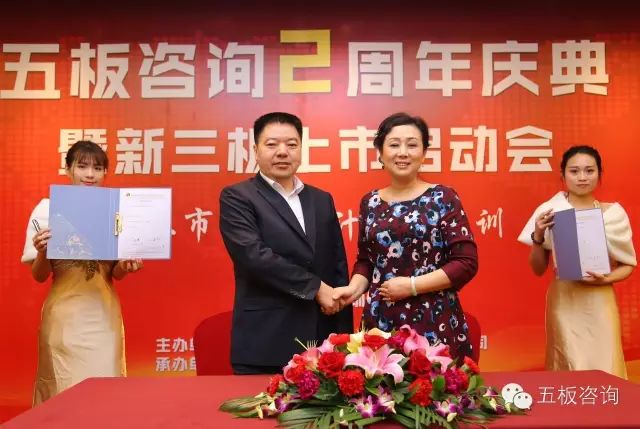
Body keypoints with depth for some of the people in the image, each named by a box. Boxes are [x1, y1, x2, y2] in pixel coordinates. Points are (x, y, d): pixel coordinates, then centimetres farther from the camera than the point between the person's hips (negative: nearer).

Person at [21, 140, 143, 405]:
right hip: (64, 316, -2)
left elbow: (115, 274, 9)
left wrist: (126, 266, -12)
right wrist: (42, 252, -21)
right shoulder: (47, 209, -3)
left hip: (103, 315, 2)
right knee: (64, 389, 7)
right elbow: (39, 276, -1)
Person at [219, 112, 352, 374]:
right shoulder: (237, 197, -3)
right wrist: (315, 287, -13)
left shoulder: (322, 200, 13)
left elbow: (339, 266, 12)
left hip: (321, 342, 5)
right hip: (265, 345, -5)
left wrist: (344, 336, 7)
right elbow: (254, 255, -17)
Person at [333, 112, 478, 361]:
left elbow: (467, 263, -6)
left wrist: (411, 285, -11)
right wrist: (355, 288, -3)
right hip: (380, 322, 3)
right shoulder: (369, 203, 8)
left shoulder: (443, 198, -3)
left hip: (435, 324, -3)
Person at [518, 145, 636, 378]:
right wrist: (538, 236, -14)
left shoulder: (614, 213, 0)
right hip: (563, 302, -1)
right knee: (569, 368, 4)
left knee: (605, 368, 4)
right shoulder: (549, 212, -4)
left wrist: (606, 279, -10)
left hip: (600, 302, 1)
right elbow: (538, 269, 2)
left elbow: (628, 264, 10)